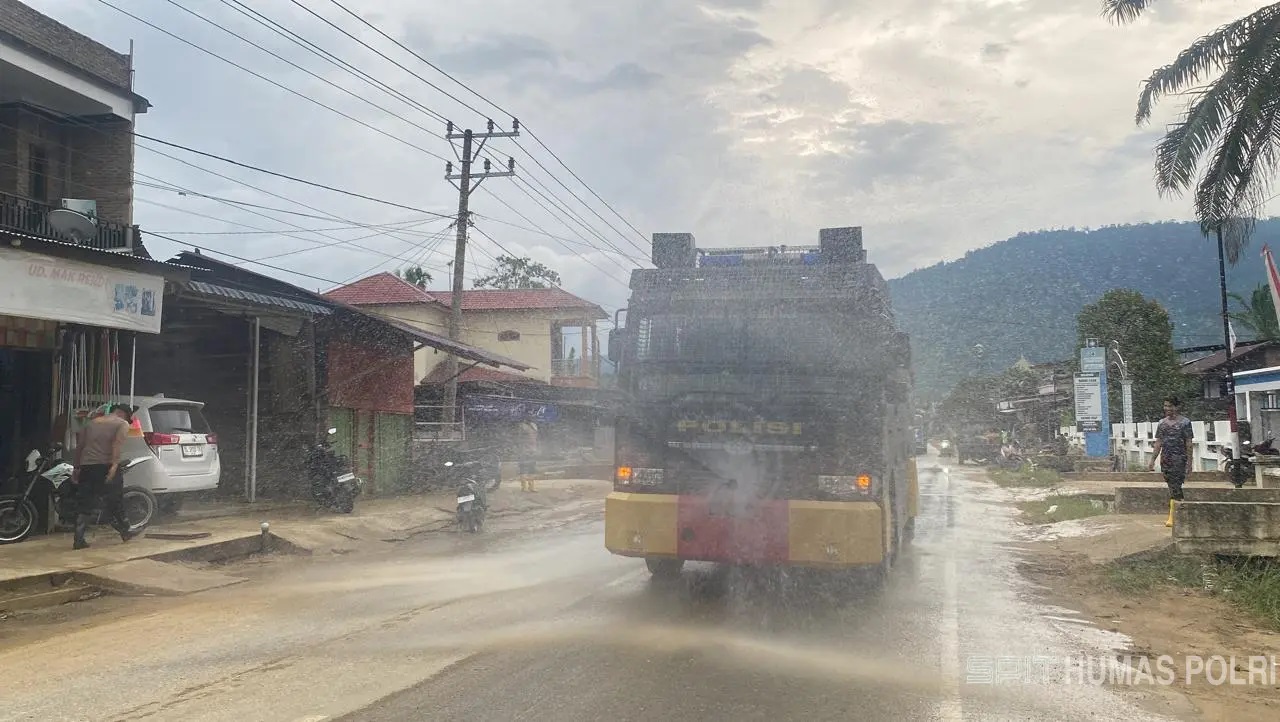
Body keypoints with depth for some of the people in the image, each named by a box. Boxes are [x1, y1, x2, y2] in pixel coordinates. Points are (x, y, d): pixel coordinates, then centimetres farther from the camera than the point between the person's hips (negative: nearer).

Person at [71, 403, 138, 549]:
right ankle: (124, 532, 21)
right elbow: (117, 444, -14)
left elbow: (79, 446, 18)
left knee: (84, 504, 7)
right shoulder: (122, 424, 4)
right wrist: (114, 465, -23)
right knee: (115, 501, 11)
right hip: (105, 466, -4)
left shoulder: (92, 422, 20)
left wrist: (77, 468, 23)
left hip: (86, 467, 4)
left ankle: (78, 540, 1)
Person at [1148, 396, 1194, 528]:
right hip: (1165, 459, 5)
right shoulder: (1162, 423, 11)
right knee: (1173, 487, 10)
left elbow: (1188, 444, -5)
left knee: (1175, 487, -9)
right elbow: (1158, 444, 14)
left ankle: (1172, 517, -8)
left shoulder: (1185, 422, -4)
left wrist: (1189, 462, -10)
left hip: (1179, 459, -5)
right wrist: (1152, 461, 11)